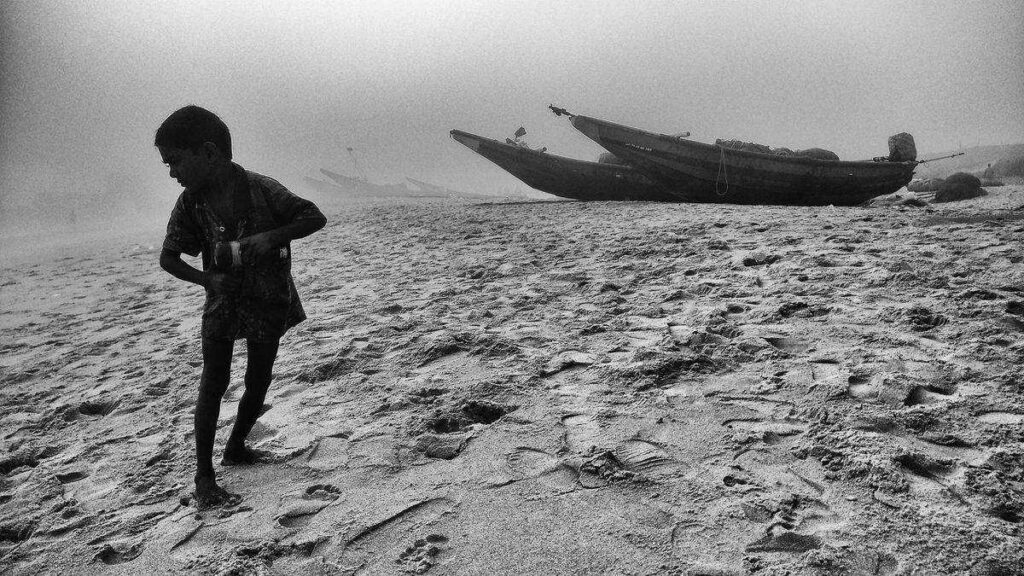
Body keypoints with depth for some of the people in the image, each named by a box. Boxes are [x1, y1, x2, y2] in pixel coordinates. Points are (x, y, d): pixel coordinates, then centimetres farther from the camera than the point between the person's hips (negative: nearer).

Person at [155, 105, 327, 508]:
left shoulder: (261, 189, -18)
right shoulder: (191, 203, -8)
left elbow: (316, 218, -16)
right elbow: (168, 257, 1)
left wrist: (271, 237, -30)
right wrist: (206, 278, -18)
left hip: (269, 304, -1)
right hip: (222, 302, 1)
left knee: (258, 383, 9)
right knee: (213, 383, -4)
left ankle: (235, 448, 33)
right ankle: (204, 475, 5)